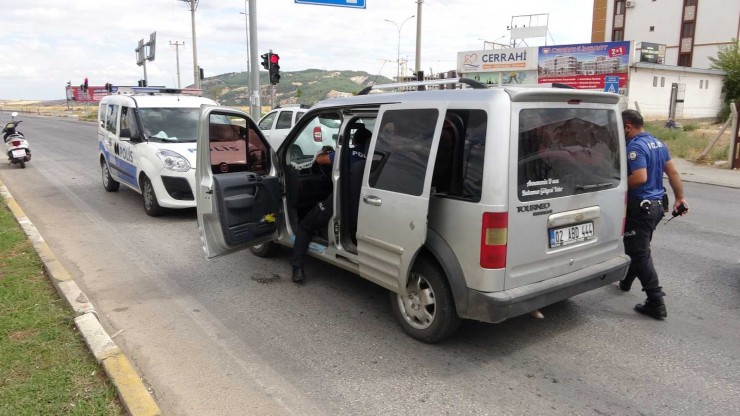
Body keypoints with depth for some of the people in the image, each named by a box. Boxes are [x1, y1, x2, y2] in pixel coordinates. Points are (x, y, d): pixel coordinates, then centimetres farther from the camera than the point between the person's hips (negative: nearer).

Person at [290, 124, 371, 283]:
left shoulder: (348, 153, -4)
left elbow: (319, 159, 8)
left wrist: (324, 151, 31)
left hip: (338, 202, -4)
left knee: (304, 227, 13)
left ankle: (298, 268, 1)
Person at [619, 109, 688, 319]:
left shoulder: (635, 146, -19)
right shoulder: (658, 143, 11)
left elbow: (640, 177, -30)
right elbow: (673, 172, 13)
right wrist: (680, 198, 17)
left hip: (640, 207, -10)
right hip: (656, 204, 10)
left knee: (640, 253, -5)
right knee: (639, 248, 24)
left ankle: (656, 303, -4)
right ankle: (626, 281, 44)